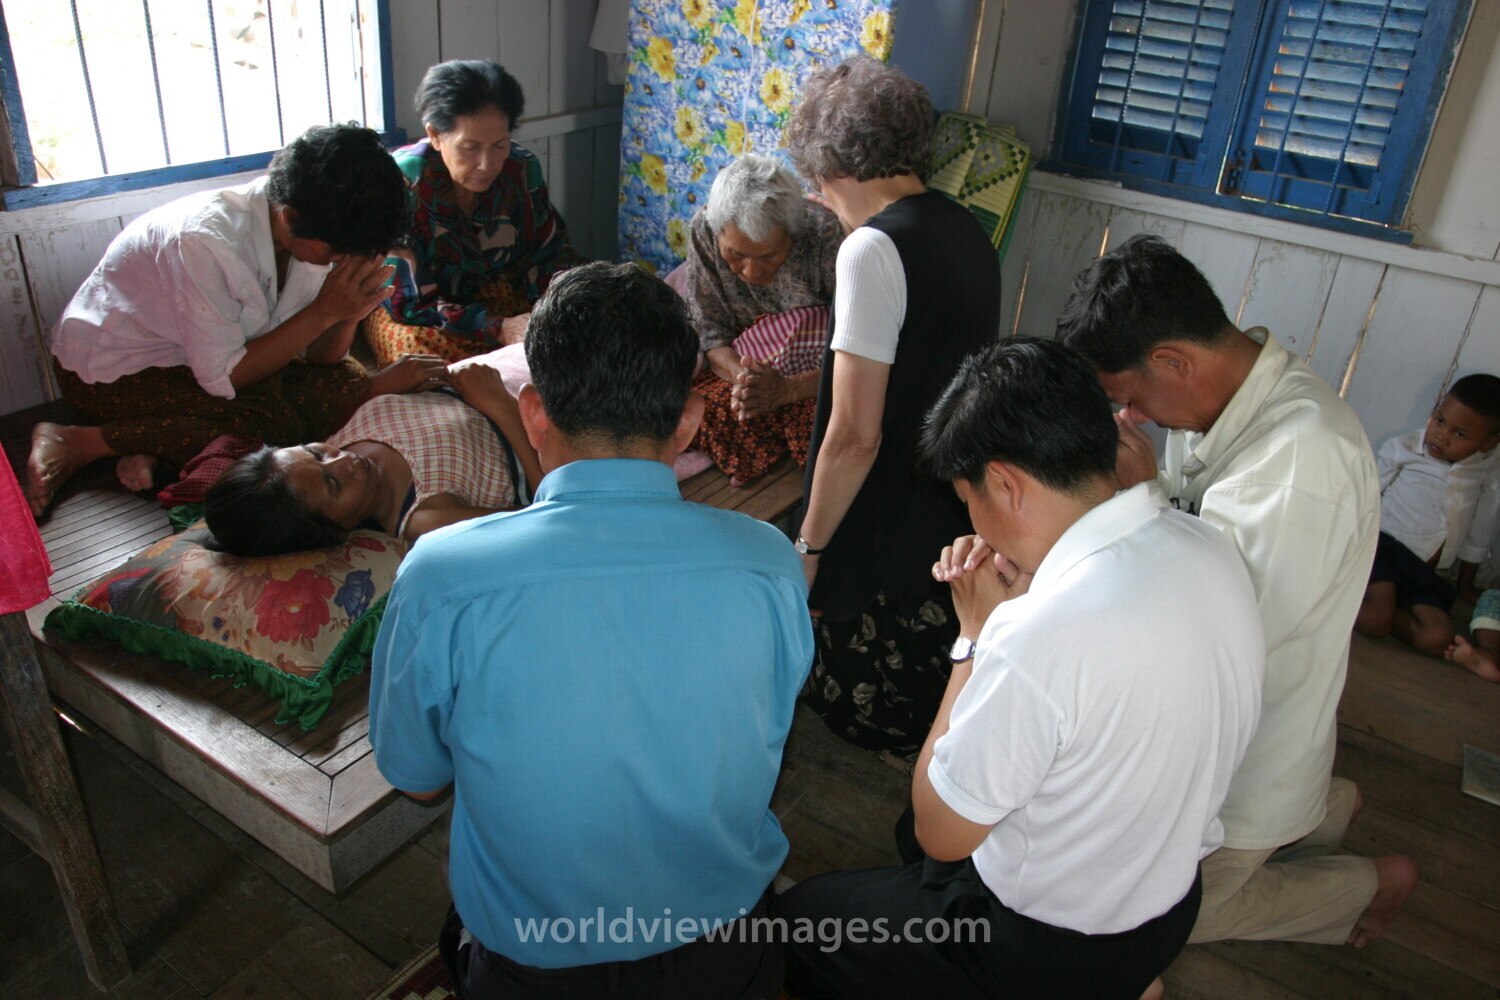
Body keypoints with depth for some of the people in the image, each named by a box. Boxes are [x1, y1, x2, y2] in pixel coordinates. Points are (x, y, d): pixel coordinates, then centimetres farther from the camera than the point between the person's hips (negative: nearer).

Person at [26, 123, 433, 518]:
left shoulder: (320, 230, -13)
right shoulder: (206, 243, -34)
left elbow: (319, 356, -7)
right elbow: (223, 376, -29)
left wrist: (348, 313, -28)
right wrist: (323, 312, -32)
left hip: (207, 353, 7)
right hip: (113, 369, -7)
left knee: (345, 381, -11)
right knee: (271, 424, -28)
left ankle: (153, 444, -9)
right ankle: (78, 443, -13)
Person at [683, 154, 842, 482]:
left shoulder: (827, 235, -26)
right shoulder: (704, 230, -15)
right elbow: (711, 333, -8)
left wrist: (789, 389, -40)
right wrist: (741, 377, -31)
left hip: (819, 380, -3)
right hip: (744, 364, 4)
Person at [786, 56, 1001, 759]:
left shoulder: (873, 249, -22)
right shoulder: (968, 231, 5)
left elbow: (855, 437, -24)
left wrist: (810, 545, -12)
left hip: (887, 536, -9)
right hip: (958, 518, 9)